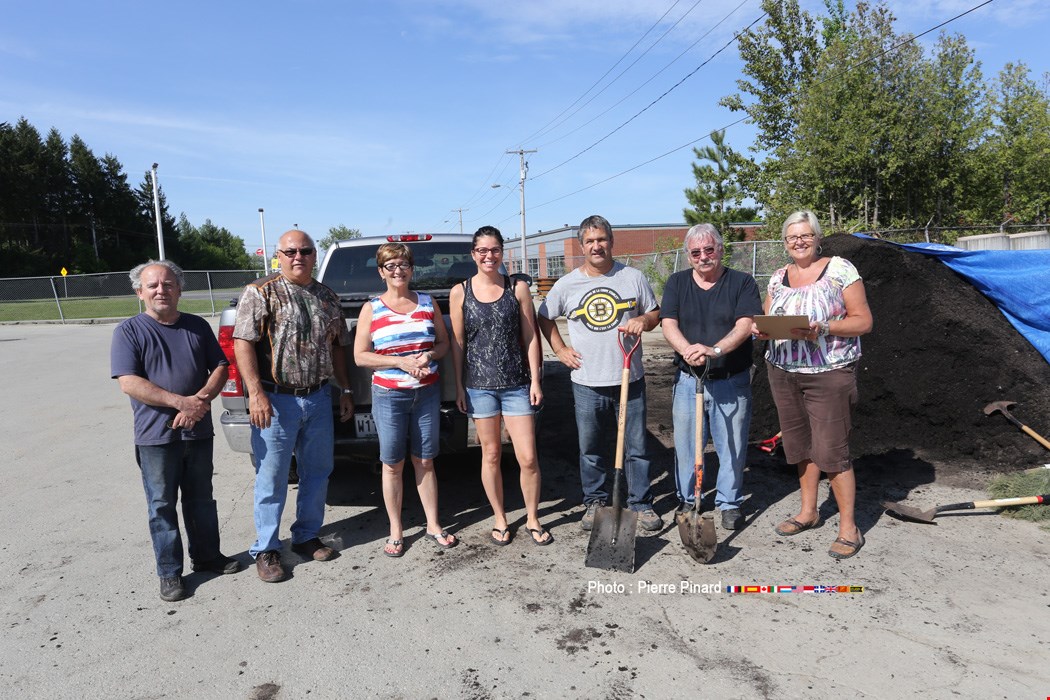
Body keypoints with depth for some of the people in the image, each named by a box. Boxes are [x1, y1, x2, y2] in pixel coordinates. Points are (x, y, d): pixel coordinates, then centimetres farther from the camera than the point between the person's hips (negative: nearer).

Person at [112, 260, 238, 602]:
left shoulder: (197, 326, 7)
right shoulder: (129, 330, -5)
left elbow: (220, 367, 6)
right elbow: (129, 383, -14)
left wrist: (202, 400, -13)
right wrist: (182, 402, -21)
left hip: (199, 431, 3)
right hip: (156, 434, -3)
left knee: (201, 499, 16)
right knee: (162, 505, 7)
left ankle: (206, 555, 32)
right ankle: (170, 573, 20)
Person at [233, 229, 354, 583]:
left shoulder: (328, 297, 12)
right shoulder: (261, 293, -5)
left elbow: (338, 347, 17)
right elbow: (243, 343, -11)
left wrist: (345, 390, 14)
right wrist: (256, 393, -19)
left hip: (319, 398, 5)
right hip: (276, 399, -5)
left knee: (317, 472, 13)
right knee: (272, 478, 2)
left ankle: (306, 536, 30)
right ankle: (266, 550, 17)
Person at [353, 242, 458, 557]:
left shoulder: (428, 302, 6)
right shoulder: (372, 309, -1)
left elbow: (444, 342, 10)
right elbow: (360, 356, -4)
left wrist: (429, 355, -12)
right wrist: (401, 362, -15)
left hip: (428, 393, 2)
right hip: (389, 395, -2)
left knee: (425, 461, 11)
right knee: (393, 465, 6)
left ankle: (433, 525, 24)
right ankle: (396, 532, 21)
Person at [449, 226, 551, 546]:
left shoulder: (518, 288, 2)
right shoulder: (460, 292, 1)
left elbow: (530, 337, 2)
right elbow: (457, 343, 4)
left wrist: (535, 381, -2)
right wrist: (458, 387, 2)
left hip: (517, 384, 0)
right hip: (479, 385, 0)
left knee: (528, 458, 0)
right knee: (490, 455, 10)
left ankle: (533, 519, 21)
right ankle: (500, 519, 27)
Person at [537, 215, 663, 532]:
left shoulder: (633, 277, 2)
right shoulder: (567, 284, 1)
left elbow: (656, 313, 11)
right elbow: (544, 319, 14)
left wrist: (643, 320, -11)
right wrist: (560, 350, 4)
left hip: (630, 379, 0)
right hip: (587, 383, 0)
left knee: (636, 446, 9)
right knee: (590, 449, 11)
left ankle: (641, 503, 24)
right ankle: (595, 501, 28)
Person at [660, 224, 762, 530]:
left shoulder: (742, 282, 0)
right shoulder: (677, 282, 7)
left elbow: (745, 325, -12)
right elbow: (668, 324, -4)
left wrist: (714, 350, -29)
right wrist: (687, 350, -24)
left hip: (731, 381, -1)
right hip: (687, 380, 2)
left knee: (732, 445, 7)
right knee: (685, 444, 9)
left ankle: (729, 502, 24)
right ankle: (687, 499, 26)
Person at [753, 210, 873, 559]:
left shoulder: (840, 269, -3)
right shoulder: (778, 277, 12)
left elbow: (863, 321, -6)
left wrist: (823, 328, -21)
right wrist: (763, 329, -8)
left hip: (829, 373, -5)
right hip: (783, 373, 5)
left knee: (831, 449, -5)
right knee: (801, 446, 13)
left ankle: (849, 527, 8)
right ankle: (808, 511, 29)